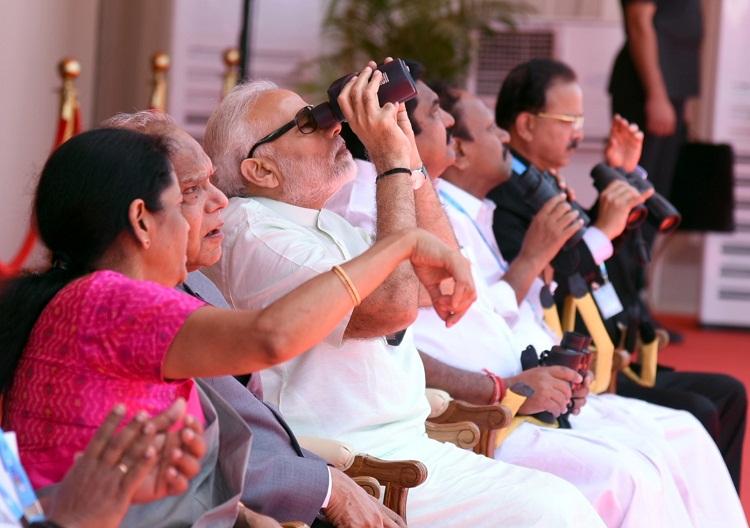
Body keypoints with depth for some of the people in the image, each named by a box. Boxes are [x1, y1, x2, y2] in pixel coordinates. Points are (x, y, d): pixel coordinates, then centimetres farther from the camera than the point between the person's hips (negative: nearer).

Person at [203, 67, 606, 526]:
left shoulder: (327, 225, 19)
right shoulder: (252, 232, -12)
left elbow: (443, 281, 19)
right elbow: (394, 304, -23)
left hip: (411, 443, 10)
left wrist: (409, 154, 11)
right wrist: (392, 161, -14)